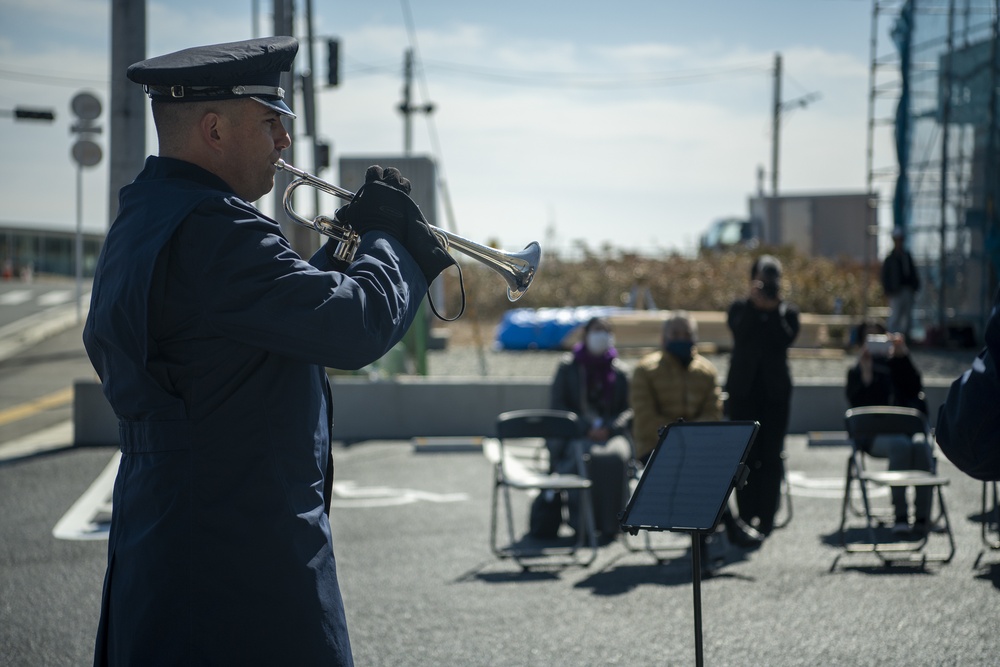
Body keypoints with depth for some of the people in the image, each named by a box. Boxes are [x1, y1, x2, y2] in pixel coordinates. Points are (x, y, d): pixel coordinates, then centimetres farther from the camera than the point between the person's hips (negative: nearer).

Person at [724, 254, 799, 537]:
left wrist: (773, 308, -12)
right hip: (744, 389, 0)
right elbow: (738, 329, -13)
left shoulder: (787, 311, 8)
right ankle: (747, 514, 4)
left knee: (771, 455, -2)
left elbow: (786, 338, -10)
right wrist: (755, 303, -17)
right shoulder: (740, 308, 8)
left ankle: (767, 516, 2)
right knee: (745, 453, -1)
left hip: (775, 390, 0)